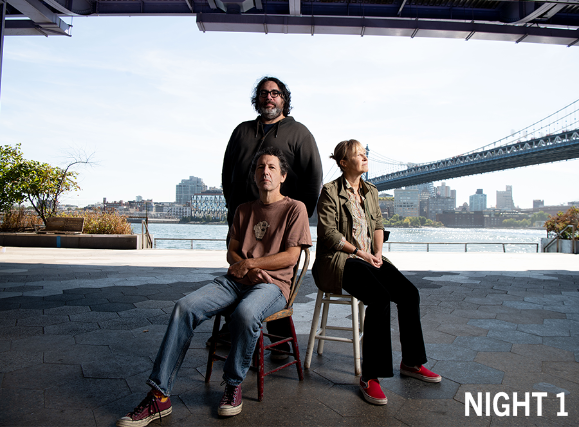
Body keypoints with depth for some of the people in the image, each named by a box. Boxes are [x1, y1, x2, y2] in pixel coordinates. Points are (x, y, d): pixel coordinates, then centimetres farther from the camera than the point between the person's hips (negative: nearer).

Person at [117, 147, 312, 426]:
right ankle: (159, 396, -15)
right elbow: (231, 252, 18)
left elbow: (291, 256, -4)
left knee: (245, 313, -38)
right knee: (185, 307, -20)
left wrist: (250, 263, -5)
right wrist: (243, 267, -4)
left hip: (273, 284, -4)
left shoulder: (294, 209, 3)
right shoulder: (244, 210, 20)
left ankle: (233, 385, -11)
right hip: (235, 281, 5)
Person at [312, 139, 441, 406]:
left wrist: (377, 252, 1)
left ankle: (411, 362, 8)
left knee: (409, 294, -12)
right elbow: (328, 233, -12)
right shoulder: (330, 192, -5)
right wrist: (360, 252, -14)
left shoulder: (370, 191, 17)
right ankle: (369, 377, -18)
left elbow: (378, 225, 19)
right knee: (380, 298, -29)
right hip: (339, 259, -7)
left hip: (369, 257, 7)